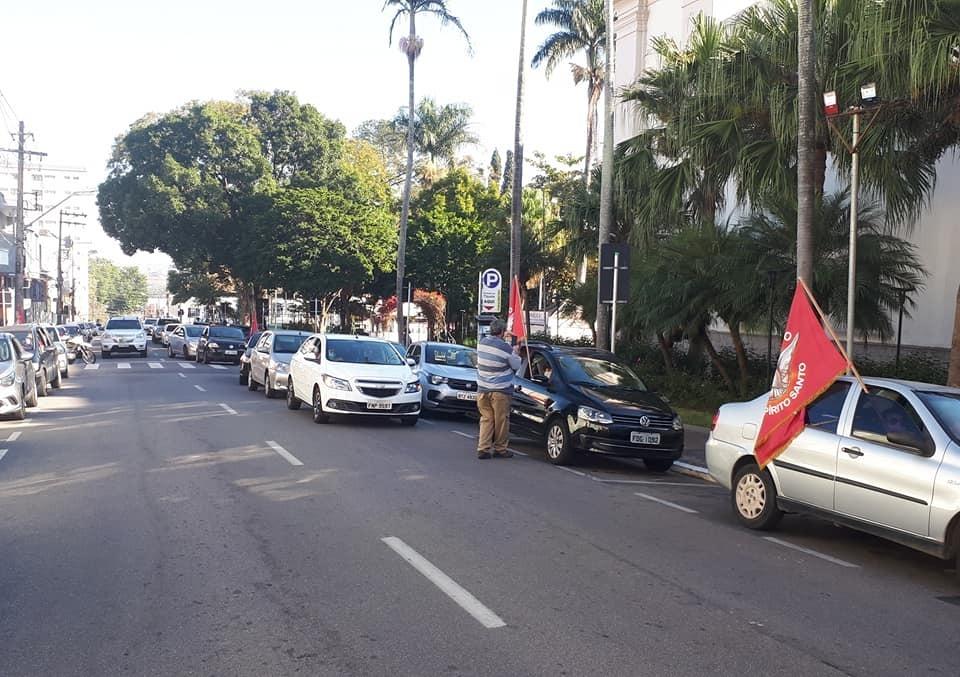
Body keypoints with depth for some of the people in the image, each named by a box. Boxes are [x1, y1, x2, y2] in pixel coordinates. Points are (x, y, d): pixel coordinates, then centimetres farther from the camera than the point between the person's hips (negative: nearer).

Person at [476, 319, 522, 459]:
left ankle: (483, 448, 4)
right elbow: (516, 366, -2)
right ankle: (500, 449, 15)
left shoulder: (483, 342, 1)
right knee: (501, 421, 7)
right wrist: (516, 353, 15)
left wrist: (502, 338, 31)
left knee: (486, 419, 11)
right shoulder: (505, 348, -16)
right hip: (500, 391, -5)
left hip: (482, 390, 6)